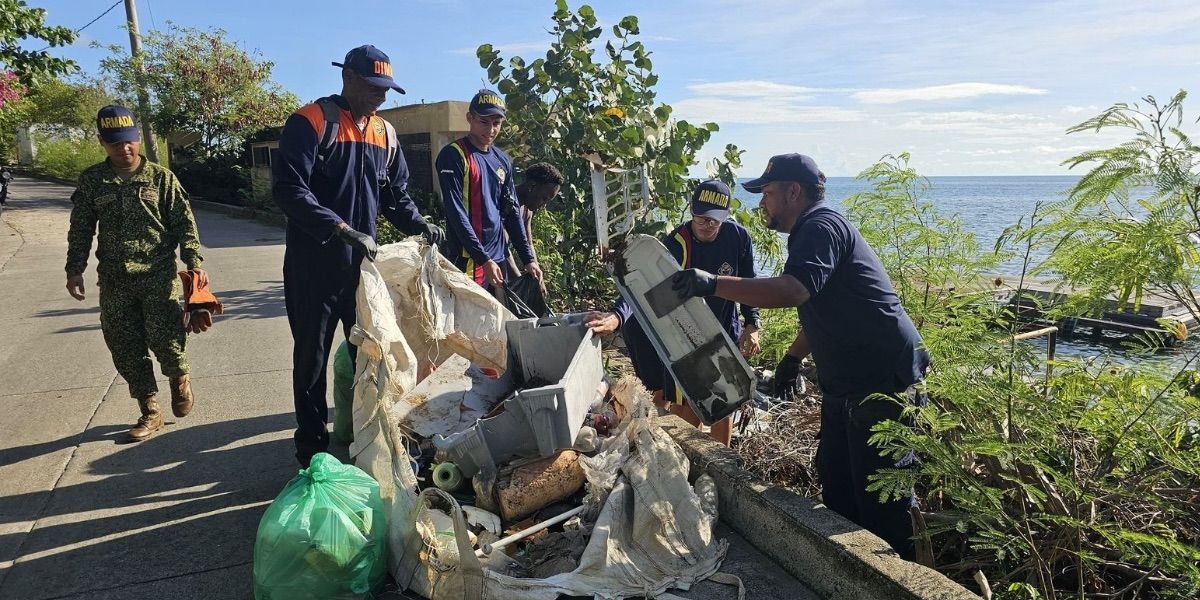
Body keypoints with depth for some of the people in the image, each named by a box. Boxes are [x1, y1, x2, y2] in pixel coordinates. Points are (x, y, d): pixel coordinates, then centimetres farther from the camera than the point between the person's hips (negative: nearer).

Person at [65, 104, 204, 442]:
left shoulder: (161, 177, 1)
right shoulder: (91, 180, 7)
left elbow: (184, 223, -1)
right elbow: (80, 229, 12)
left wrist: (193, 261, -10)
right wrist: (75, 269, 6)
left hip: (158, 276, -3)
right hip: (114, 282, 3)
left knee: (163, 338, -13)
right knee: (125, 349, 4)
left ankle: (180, 378, 21)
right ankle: (150, 413, 17)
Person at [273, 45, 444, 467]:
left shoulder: (384, 132, 9)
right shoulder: (311, 122, -10)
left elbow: (396, 193, 16)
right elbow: (288, 189, -19)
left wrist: (418, 224, -3)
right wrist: (344, 230, -26)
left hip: (363, 264, 5)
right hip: (314, 266, -5)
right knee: (312, 360, 7)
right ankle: (312, 451, 20)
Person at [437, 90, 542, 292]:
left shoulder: (503, 161, 13)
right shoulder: (454, 156, -7)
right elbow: (456, 214, -14)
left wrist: (528, 259, 9)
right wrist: (483, 259, -19)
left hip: (499, 260, 7)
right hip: (468, 262, -7)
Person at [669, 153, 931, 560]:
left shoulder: (823, 226, -15)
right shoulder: (809, 234, 18)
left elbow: (792, 291, -34)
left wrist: (712, 284, -36)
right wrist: (794, 356, 20)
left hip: (884, 382, -11)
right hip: (845, 385, 11)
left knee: (881, 496, -2)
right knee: (835, 481, 17)